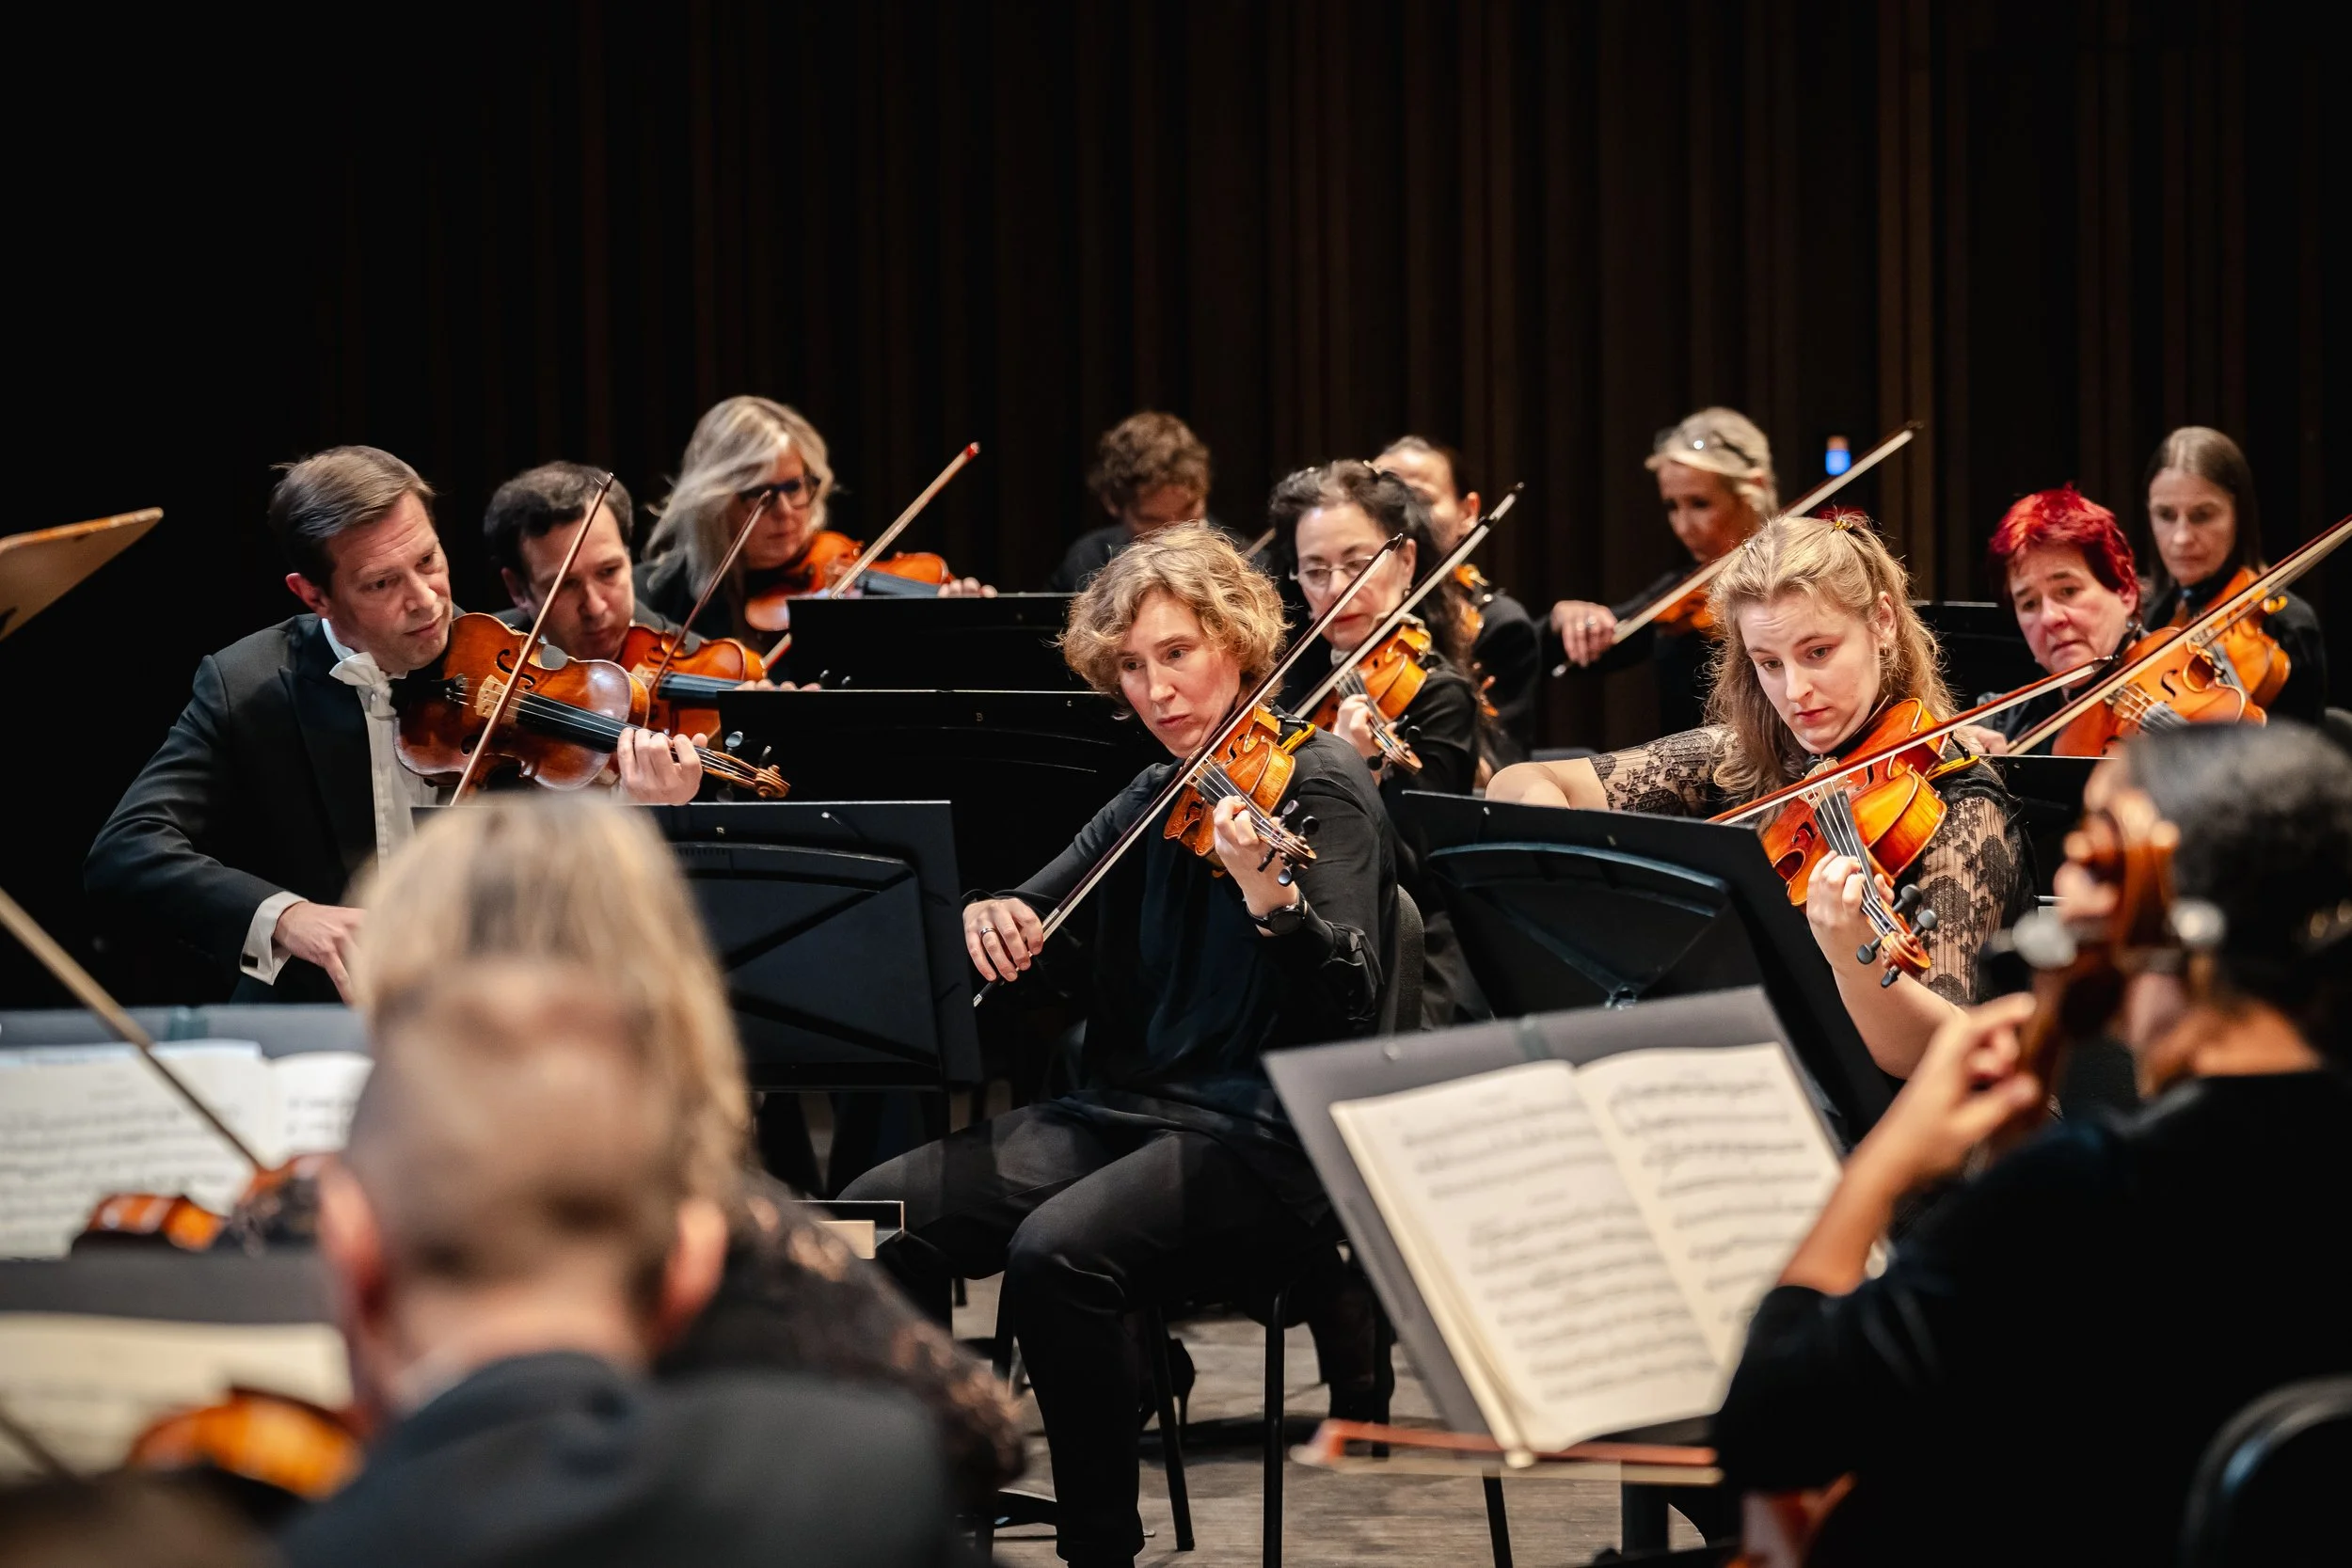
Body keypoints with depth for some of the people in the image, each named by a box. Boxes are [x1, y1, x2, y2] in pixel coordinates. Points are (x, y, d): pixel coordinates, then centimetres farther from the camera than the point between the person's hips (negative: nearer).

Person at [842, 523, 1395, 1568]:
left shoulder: (1315, 785, -7)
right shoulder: (1154, 800, 14)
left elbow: (1349, 1002, -19)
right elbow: (1046, 922, 15)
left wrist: (1272, 902, -39)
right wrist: (995, 918, -10)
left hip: (1265, 1139, -7)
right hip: (1130, 1108, 7)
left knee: (1056, 1253, -34)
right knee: (884, 1211, -14)